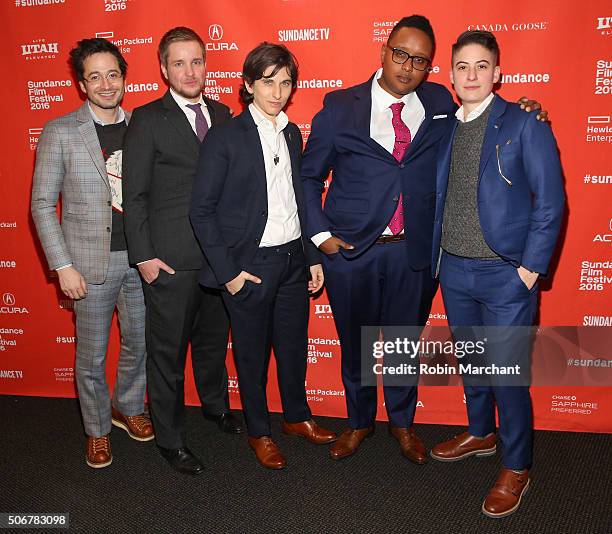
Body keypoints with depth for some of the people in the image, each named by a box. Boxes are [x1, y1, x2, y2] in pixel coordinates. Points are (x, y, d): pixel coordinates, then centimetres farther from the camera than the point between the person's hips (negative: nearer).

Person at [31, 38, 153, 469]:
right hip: (92, 263, -3)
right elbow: (42, 204, -5)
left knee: (140, 344, 17)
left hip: (141, 258, 3)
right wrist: (63, 266, -10)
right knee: (92, 356, 10)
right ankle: (97, 430, 32)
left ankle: (128, 407, 42)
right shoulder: (59, 133, -5)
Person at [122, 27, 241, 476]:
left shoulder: (222, 115, 9)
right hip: (171, 260, -5)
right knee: (168, 351, 7)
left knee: (214, 339, 21)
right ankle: (170, 439, 24)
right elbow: (134, 194, -7)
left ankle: (216, 405, 45)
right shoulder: (147, 119, -6)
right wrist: (143, 255, -11)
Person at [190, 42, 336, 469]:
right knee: (252, 354, 11)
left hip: (293, 259, 5)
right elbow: (202, 210, -11)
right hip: (250, 265, -5)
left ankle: (297, 416, 40)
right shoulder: (225, 138, -11)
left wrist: (314, 256, 10)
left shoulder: (292, 133, 8)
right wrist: (227, 271, -13)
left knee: (294, 345, 18)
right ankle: (259, 432, 32)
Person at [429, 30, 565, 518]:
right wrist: (437, 255, 5)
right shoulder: (444, 127, 8)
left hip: (505, 273, -5)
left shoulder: (525, 124, -8)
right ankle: (480, 434, 42)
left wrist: (531, 268, -13)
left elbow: (550, 200, -9)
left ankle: (517, 468, 22)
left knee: (508, 374, 2)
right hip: (453, 269, 5)